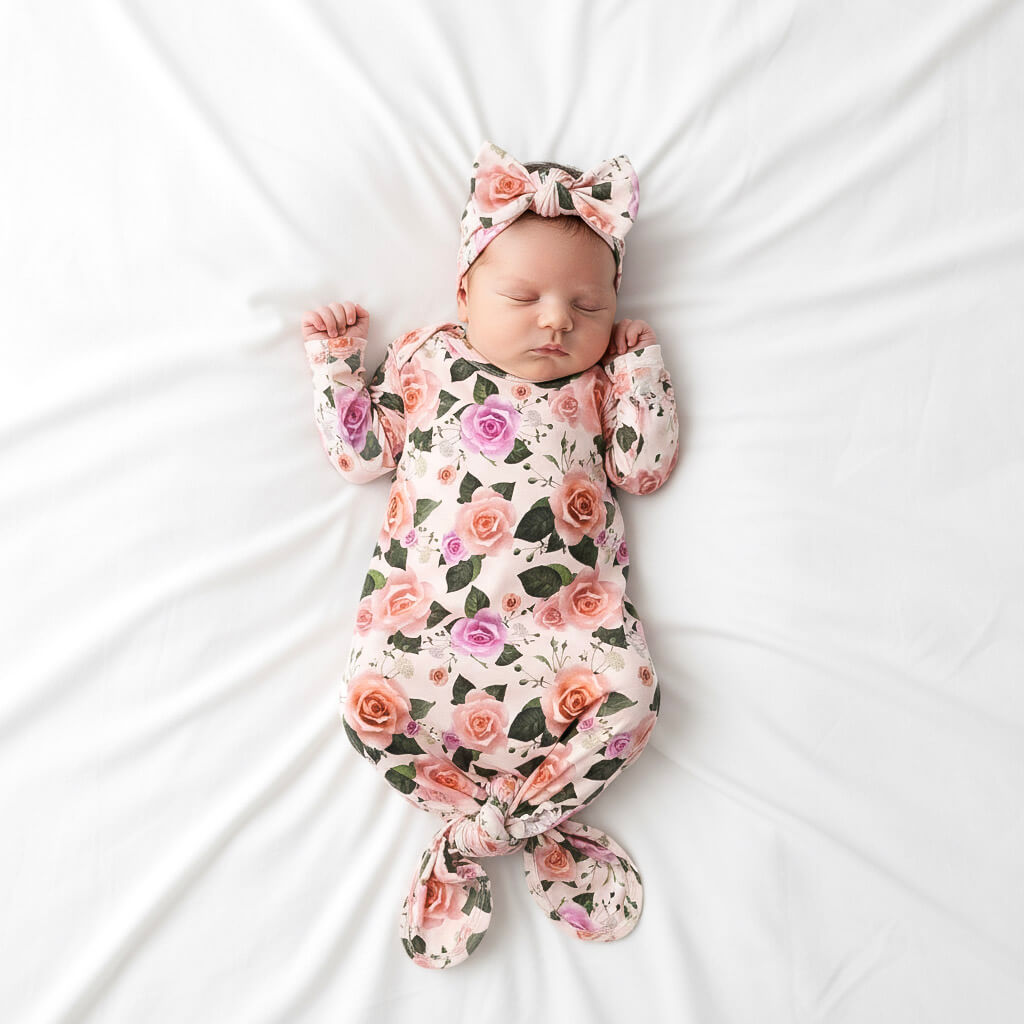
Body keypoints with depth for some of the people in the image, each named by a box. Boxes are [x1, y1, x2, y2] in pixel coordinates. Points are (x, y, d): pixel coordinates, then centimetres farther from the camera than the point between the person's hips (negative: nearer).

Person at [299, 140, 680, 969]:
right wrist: (337, 360, 10)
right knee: (375, 704, -19)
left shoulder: (597, 382, 16)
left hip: (563, 595, 1)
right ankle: (537, 831, -3)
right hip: (429, 593, 0)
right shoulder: (427, 358, 14)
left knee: (627, 689, -23)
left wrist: (641, 368, 8)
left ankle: (473, 836, -5)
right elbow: (361, 451, 14)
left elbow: (646, 468, 11)